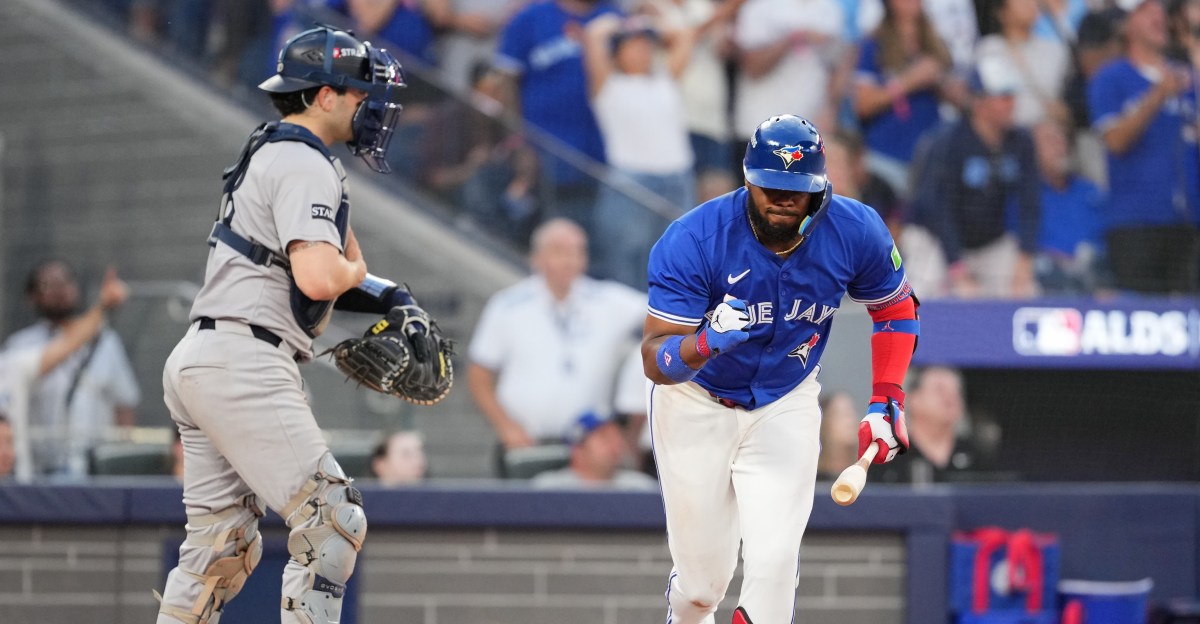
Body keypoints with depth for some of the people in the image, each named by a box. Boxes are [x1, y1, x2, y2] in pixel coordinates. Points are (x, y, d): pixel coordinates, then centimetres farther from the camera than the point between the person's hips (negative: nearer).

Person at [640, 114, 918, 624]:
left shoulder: (856, 233, -18)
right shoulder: (692, 240, -27)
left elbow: (895, 307, 3)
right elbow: (653, 358, -28)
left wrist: (886, 401, -7)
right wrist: (704, 344, -50)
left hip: (785, 405, 1)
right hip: (696, 405, -1)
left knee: (773, 564, -18)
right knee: (702, 580, 5)